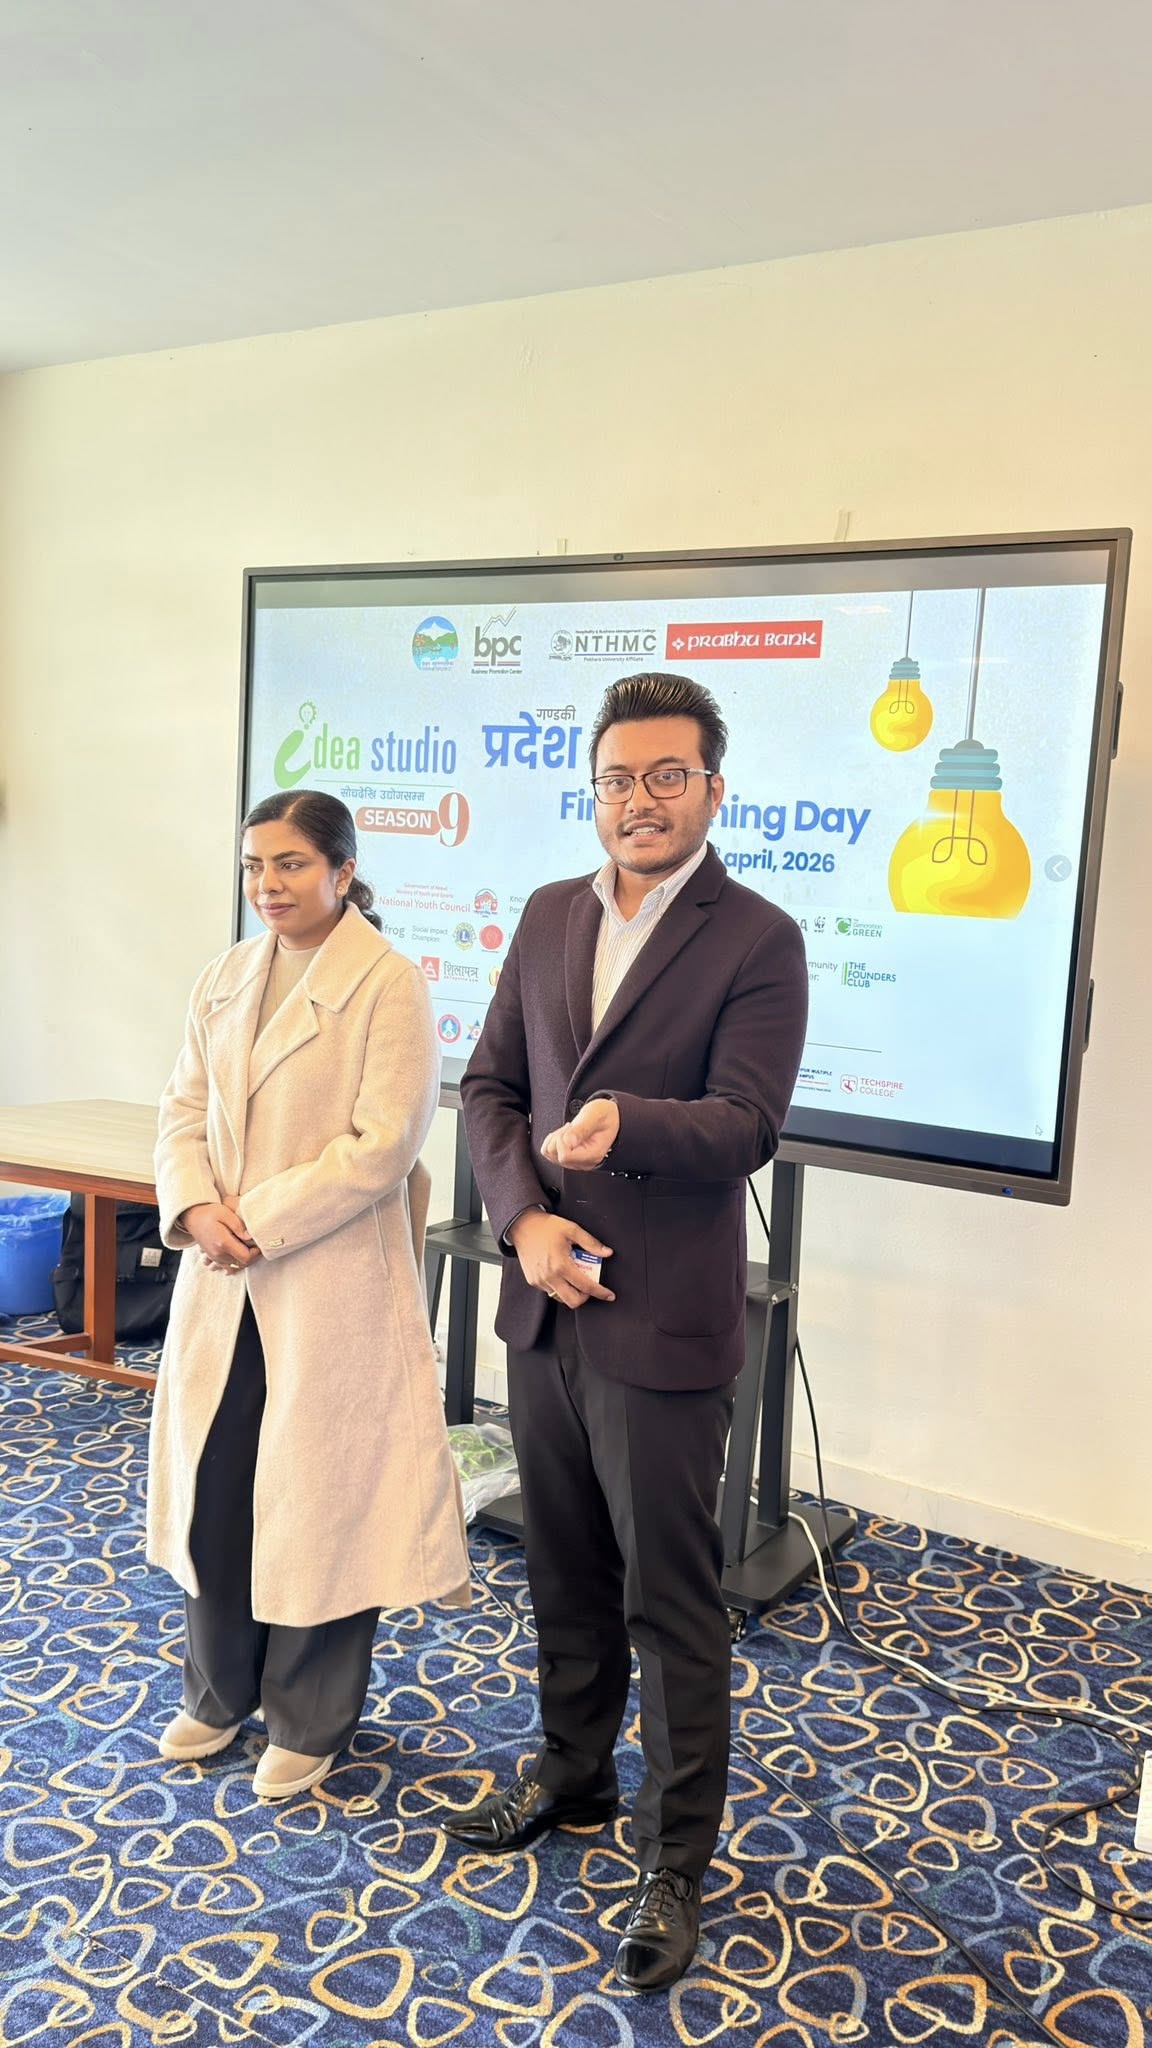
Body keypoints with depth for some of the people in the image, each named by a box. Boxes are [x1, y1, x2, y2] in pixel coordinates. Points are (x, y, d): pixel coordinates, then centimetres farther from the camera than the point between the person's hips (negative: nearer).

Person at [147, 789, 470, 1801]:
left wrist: (259, 1222, -17)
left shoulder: (389, 986, -11)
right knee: (213, 1483, 15)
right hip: (223, 1279, 6)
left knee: (320, 1497, 7)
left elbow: (383, 1147, -17)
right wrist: (196, 1208, -9)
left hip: (333, 1284, -6)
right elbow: (185, 1110, 9)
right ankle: (219, 1691, 38)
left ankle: (309, 1723, 28)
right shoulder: (227, 977, 8)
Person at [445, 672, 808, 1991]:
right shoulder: (550, 917, 7)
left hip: (661, 1330, -5)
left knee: (672, 1606, 7)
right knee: (564, 1573, 22)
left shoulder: (756, 941, -10)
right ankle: (572, 1773, 44)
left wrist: (626, 1122, -34)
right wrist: (524, 1219, -9)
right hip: (543, 1304, 6)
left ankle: (677, 1861, 26)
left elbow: (747, 1121, -17)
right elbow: (490, 1085, 6)